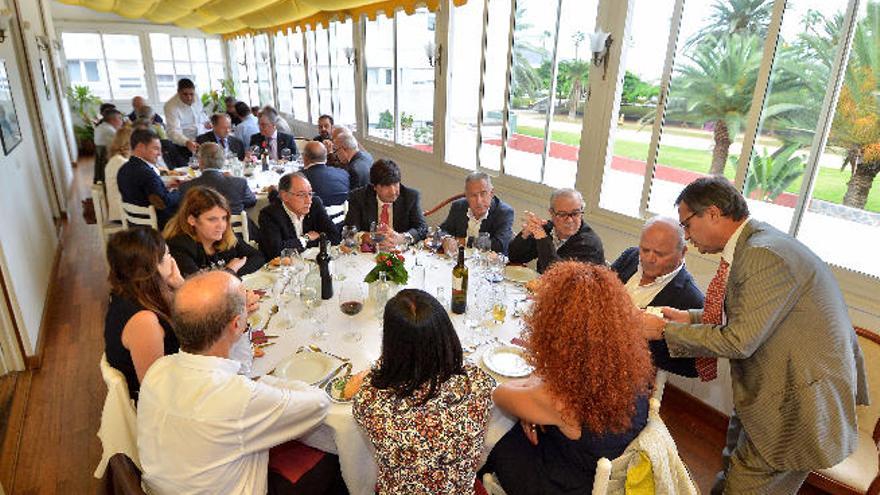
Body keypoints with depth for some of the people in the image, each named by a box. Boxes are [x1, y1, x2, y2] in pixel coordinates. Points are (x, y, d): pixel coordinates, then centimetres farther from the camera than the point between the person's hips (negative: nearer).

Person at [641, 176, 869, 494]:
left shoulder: (763, 255, -27)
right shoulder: (754, 243, 4)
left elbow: (739, 341, -27)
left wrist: (665, 330, -19)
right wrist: (689, 318, 1)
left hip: (800, 403, -10)